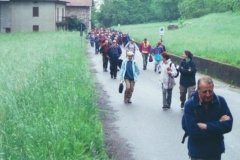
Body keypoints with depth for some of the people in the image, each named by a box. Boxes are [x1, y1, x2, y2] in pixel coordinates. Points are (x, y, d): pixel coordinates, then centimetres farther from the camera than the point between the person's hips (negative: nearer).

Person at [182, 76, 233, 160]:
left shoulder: (220, 101, -9)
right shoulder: (190, 105, -17)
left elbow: (228, 125, -13)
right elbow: (193, 131, -24)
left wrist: (206, 126, -20)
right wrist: (218, 124, -18)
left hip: (216, 150, 3)